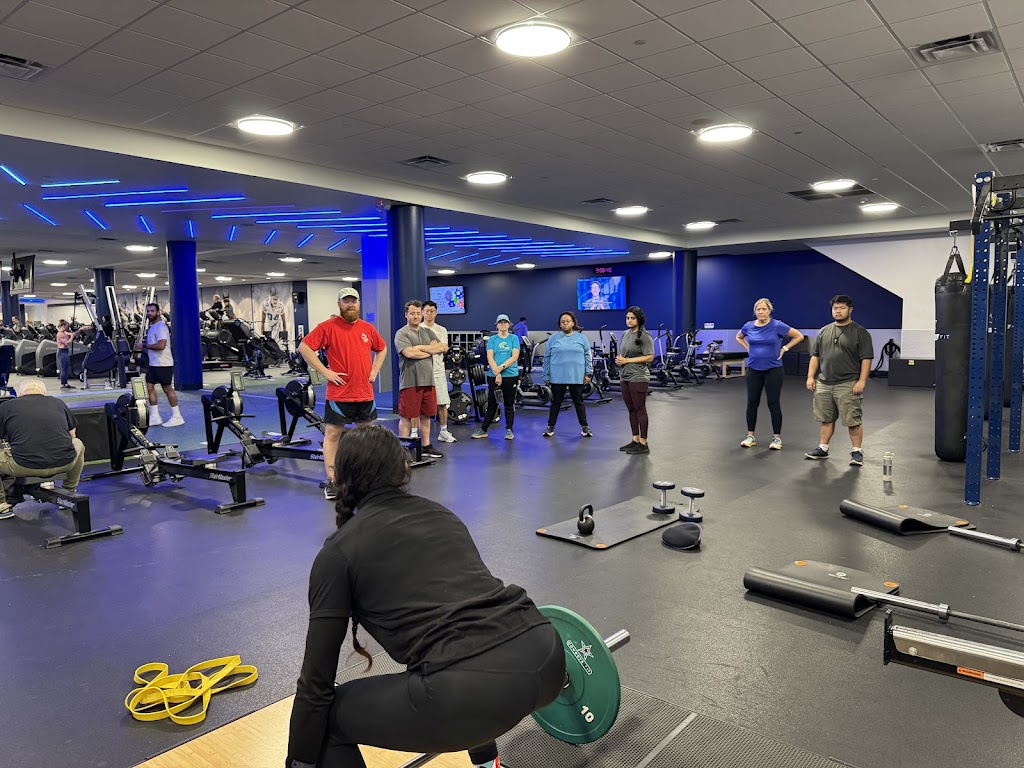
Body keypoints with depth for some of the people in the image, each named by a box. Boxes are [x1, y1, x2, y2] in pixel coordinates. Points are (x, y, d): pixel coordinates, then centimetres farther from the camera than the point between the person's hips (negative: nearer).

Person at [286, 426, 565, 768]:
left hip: (473, 692, -6)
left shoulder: (339, 551, 10)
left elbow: (317, 679, 12)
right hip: (546, 657, 7)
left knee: (328, 718, 18)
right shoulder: (440, 513, 24)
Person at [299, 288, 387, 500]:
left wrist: (375, 370, 10)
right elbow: (304, 347, -11)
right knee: (332, 434, -2)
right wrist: (325, 371, -14)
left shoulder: (367, 328, 8)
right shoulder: (328, 327, -7)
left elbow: (382, 348, 24)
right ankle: (331, 481, 4)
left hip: (365, 393, 5)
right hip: (339, 393, -5)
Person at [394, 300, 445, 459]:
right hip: (410, 381, -6)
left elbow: (442, 348, 6)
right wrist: (431, 350, -8)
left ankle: (426, 446, 22)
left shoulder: (428, 332, 16)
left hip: (428, 380, 6)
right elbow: (409, 353, -20)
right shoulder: (402, 333, -3)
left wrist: (421, 348, -8)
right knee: (406, 416, 0)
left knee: (425, 415, 12)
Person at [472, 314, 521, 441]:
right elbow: (490, 358, -3)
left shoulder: (514, 338, 5)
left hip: (511, 375, -1)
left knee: (509, 404, 6)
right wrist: (497, 373, -15)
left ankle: (509, 430, 13)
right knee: (492, 403, 6)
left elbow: (515, 356, -6)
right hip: (493, 376, 1)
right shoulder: (492, 339, 7)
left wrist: (501, 367, -17)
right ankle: (483, 429, 12)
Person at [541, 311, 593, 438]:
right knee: (556, 402, 7)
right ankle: (550, 427, 17)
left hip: (576, 377, 0)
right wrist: (546, 376, 2)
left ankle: (585, 427, 18)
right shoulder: (553, 339, 4)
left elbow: (588, 356, 5)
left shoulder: (581, 338, 5)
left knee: (578, 402, 9)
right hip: (557, 377, 0)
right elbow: (547, 358, 5)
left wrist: (588, 373, -1)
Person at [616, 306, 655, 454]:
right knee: (631, 409, 11)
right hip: (625, 377, 7)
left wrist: (627, 360, -16)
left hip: (638, 378, -7)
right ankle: (635, 440, 19)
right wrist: (619, 359, 2)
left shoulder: (644, 336, -9)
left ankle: (643, 444, 1)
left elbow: (649, 358, -14)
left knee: (640, 410, -4)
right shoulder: (625, 334, 14)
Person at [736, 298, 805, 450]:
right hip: (753, 369, 3)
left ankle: (777, 438, 9)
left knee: (773, 403, 0)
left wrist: (784, 348, -6)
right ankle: (750, 436, 15)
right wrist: (748, 348, 8)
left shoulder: (777, 325, -8)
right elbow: (738, 337, 23)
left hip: (773, 370, -3)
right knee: (752, 402, 6)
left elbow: (799, 336, -1)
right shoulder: (748, 326, 1)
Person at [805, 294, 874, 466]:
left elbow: (866, 359, -6)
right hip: (823, 384, 5)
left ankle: (857, 451, 6)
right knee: (826, 419, 13)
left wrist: (862, 381, -14)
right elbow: (815, 356, 14)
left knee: (853, 420, -2)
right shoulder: (824, 332, 12)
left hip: (847, 385, -5)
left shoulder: (860, 332, -2)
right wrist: (811, 376, 7)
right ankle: (823, 448, 21)